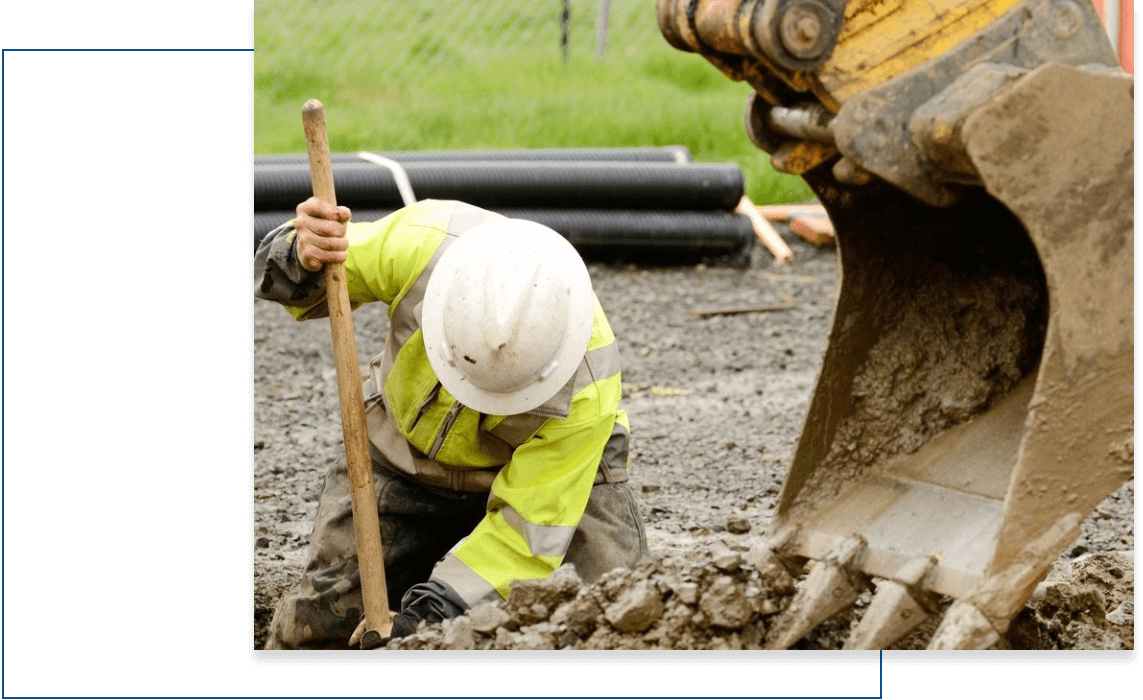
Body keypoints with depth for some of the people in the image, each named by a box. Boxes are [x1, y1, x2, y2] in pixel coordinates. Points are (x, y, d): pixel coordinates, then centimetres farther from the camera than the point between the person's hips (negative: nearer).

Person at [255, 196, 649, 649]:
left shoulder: (585, 387, -36)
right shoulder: (419, 243, -33)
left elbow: (528, 526, -29)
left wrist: (433, 611, -37)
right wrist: (304, 258, -41)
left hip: (544, 466, -2)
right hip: (403, 458, 2)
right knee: (319, 624, -5)